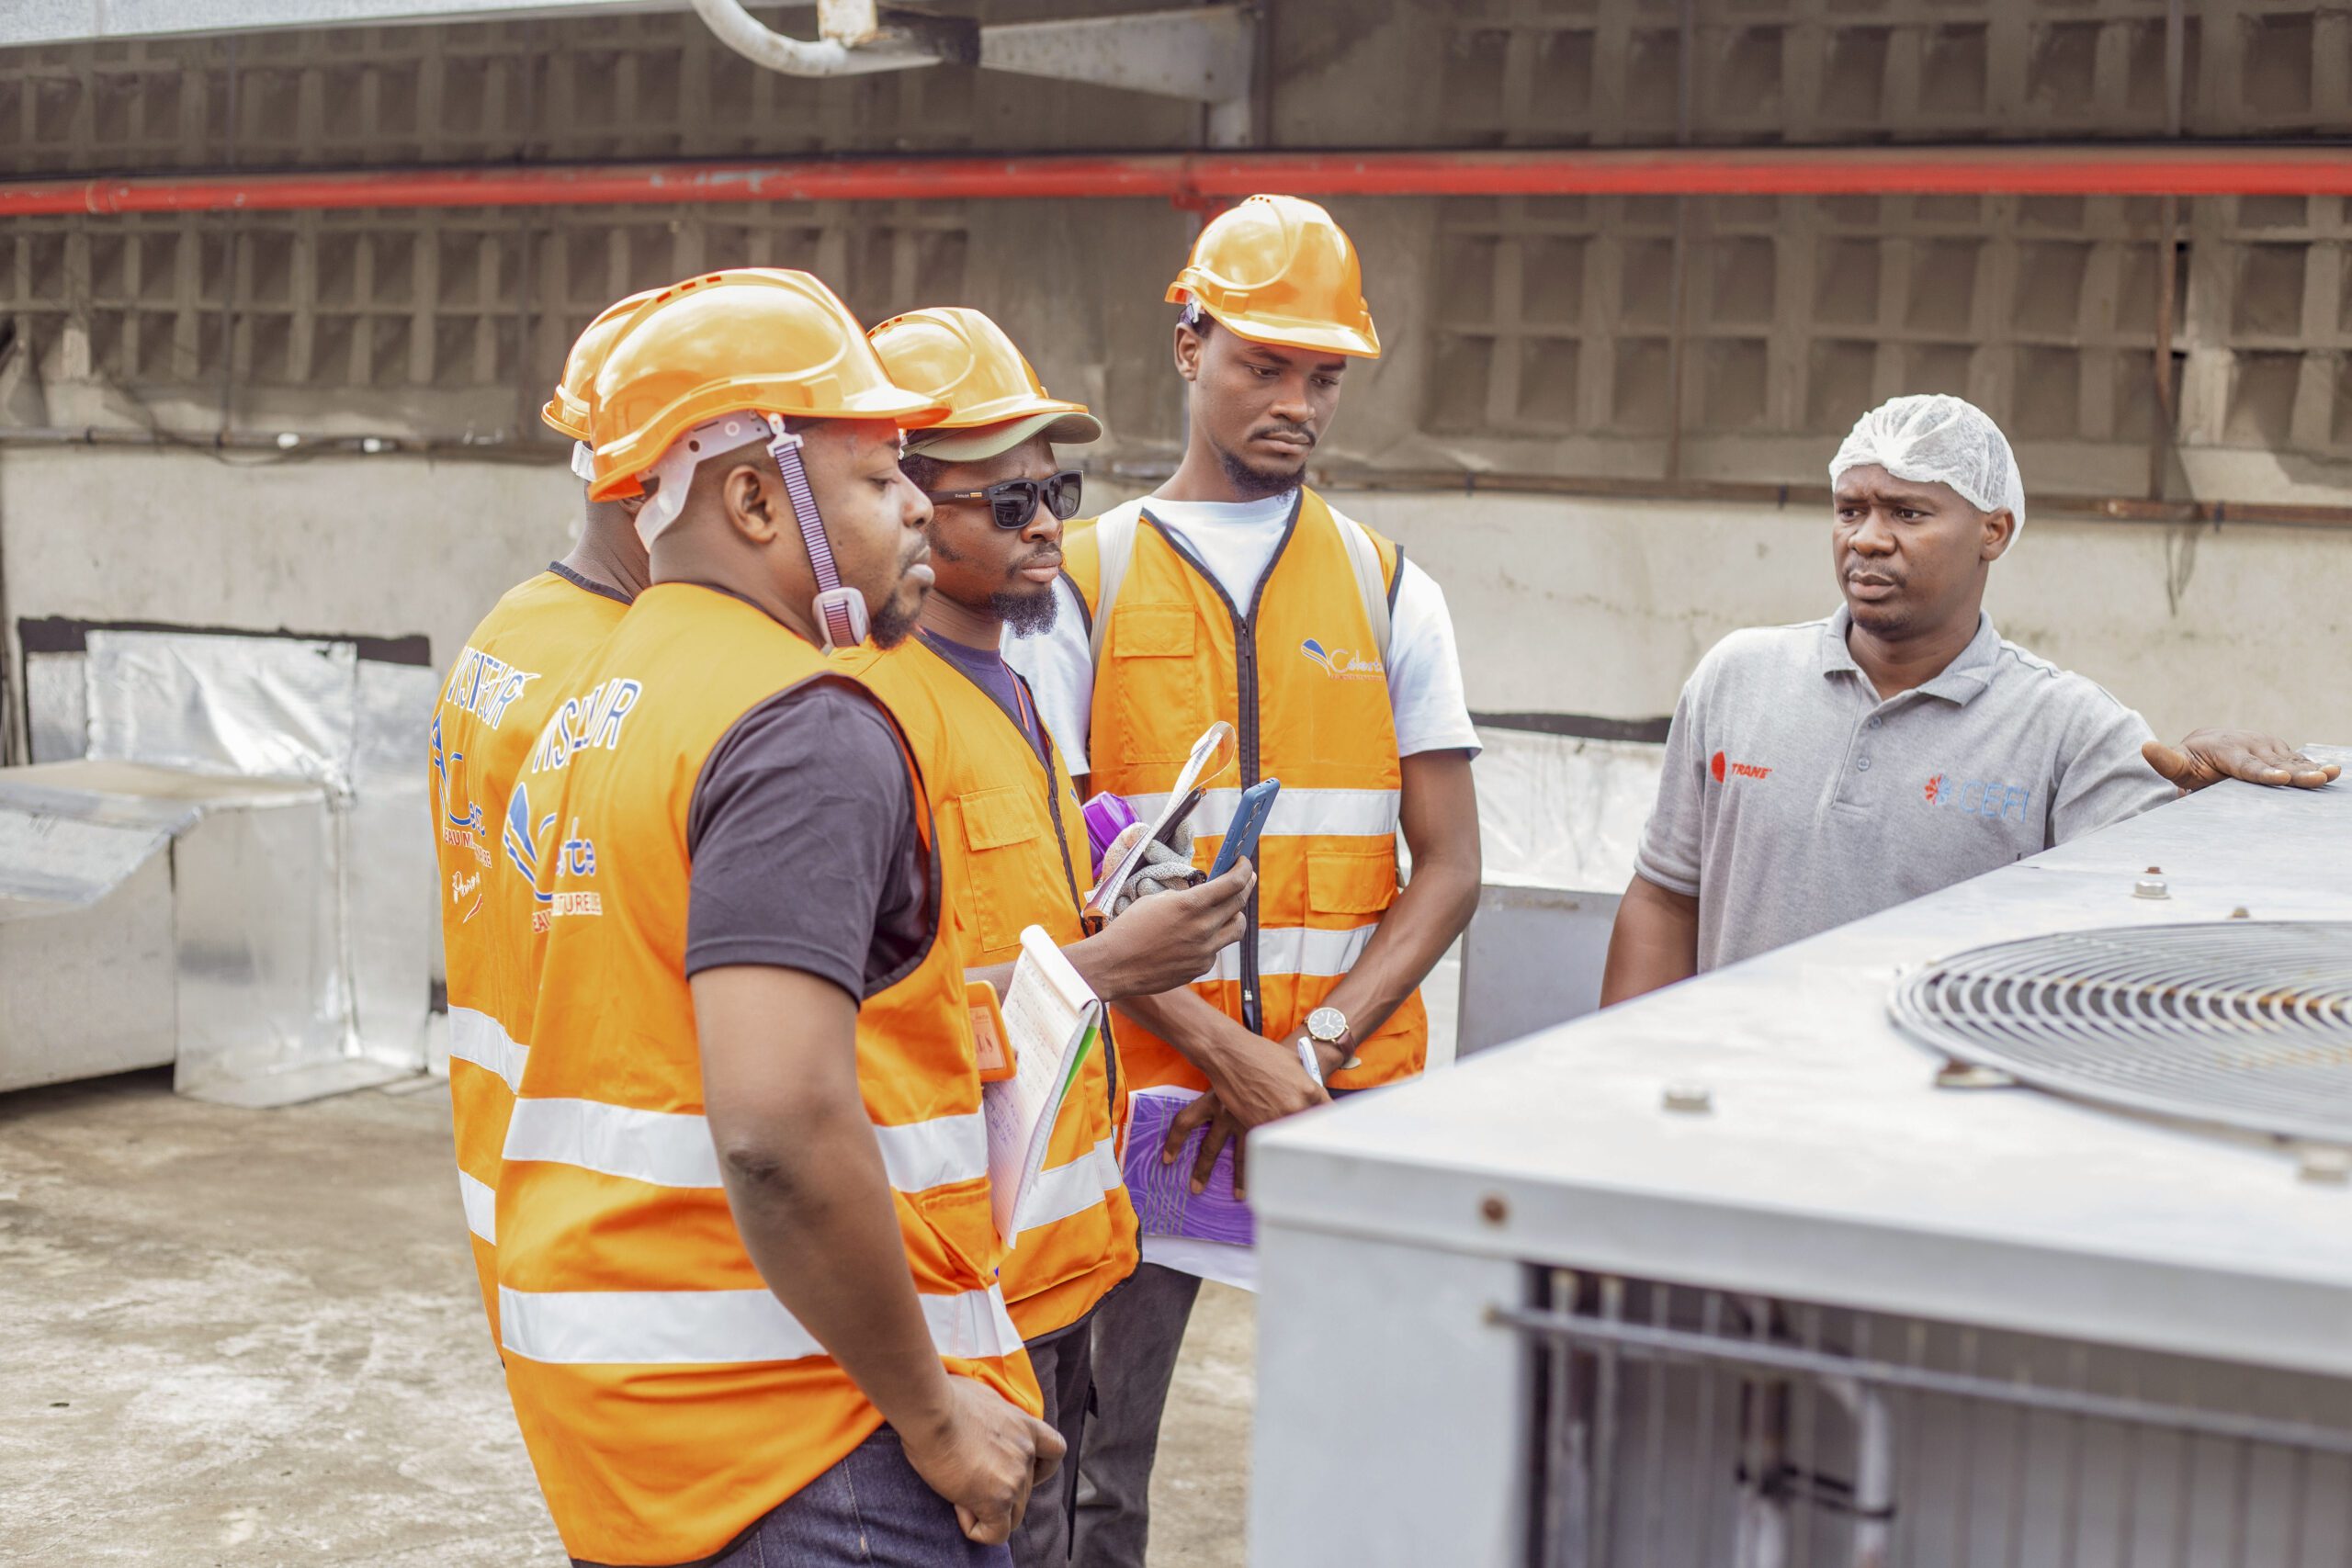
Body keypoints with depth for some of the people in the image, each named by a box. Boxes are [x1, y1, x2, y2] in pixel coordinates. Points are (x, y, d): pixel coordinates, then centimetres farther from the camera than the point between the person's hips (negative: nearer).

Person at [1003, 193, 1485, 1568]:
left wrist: (1318, 1047, -11)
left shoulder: (1389, 589, 9)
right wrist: (1228, 1053, -14)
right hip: (1137, 1084, -1)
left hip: (1348, 1094, 2)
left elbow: (1450, 869, 4)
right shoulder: (1083, 581, 3)